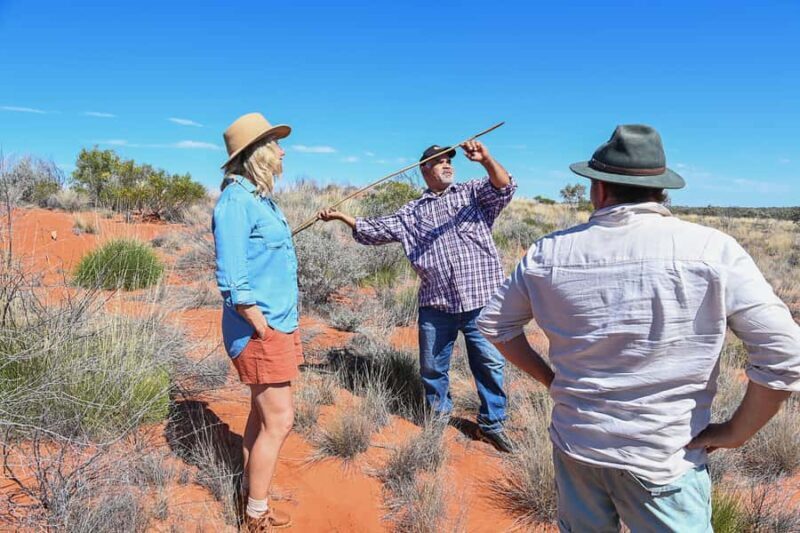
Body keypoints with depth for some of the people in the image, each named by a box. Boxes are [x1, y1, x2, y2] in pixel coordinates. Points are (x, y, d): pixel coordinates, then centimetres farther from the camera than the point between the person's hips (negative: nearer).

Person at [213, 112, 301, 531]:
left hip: (279, 324, 9)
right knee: (278, 421, -2)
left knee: (263, 415, 17)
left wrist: (286, 325, 15)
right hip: (260, 329, -9)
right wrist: (263, 330, -17)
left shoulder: (262, 198, 12)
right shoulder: (236, 201, -17)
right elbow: (232, 281, -22)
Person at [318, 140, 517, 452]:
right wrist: (342, 217, 4)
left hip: (481, 300, -1)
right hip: (436, 305, 2)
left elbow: (504, 188, -8)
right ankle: (438, 414, 38)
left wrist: (486, 160, -26)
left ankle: (492, 424, 24)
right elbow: (376, 230, 13)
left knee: (490, 363, 6)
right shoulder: (412, 213, 14)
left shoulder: (473, 193, 9)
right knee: (432, 366, 14)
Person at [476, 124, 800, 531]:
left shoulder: (549, 252, -7)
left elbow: (494, 323, 4)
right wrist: (735, 433, -3)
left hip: (575, 445, 3)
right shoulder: (713, 250, -15)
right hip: (662, 461, -3)